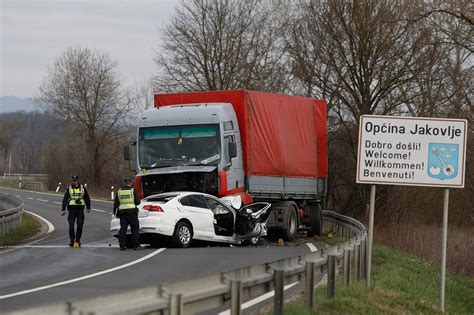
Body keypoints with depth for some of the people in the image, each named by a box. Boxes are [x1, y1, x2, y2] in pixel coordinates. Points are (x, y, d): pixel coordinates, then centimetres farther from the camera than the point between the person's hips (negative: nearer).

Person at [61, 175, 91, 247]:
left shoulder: (82, 188, 8)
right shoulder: (69, 188, 3)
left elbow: (87, 198, 20)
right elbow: (65, 199, 1)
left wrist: (88, 208, 23)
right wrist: (63, 209, -7)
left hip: (80, 209, 1)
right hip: (72, 209, -1)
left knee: (80, 225, -4)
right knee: (71, 226, -5)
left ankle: (78, 240, 8)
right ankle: (72, 241, 5)